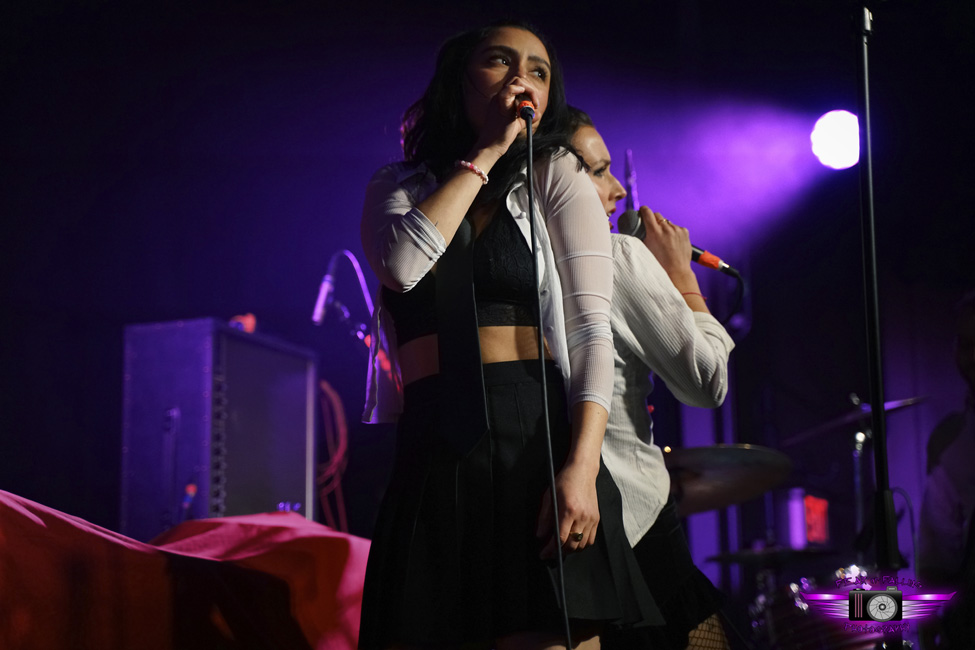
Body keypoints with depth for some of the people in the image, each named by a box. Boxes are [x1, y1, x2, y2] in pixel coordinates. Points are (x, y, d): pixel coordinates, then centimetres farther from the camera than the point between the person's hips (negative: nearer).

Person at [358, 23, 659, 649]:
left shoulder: (556, 176, 9)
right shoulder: (396, 189, 17)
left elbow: (591, 328, -1)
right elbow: (402, 265, -8)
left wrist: (581, 466, -16)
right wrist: (484, 154, 0)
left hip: (538, 441, -2)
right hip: (430, 460, 2)